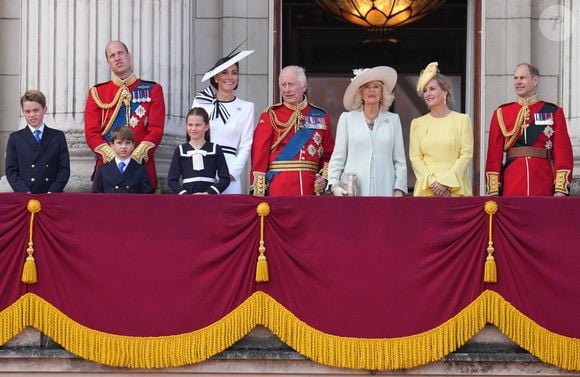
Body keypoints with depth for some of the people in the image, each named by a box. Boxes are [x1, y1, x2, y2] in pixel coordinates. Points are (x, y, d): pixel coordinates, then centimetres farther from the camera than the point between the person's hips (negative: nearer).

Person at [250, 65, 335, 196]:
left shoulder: (321, 117, 11)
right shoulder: (270, 116, 3)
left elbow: (328, 155, 16)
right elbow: (259, 155, -3)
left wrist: (325, 178, -2)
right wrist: (258, 192, -10)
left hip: (310, 190, 3)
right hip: (278, 189, -2)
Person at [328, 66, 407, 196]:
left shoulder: (393, 120, 13)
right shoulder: (347, 118, 11)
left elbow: (399, 160, 10)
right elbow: (337, 157, 8)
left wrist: (398, 191, 1)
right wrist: (334, 185, -5)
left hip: (384, 191, 1)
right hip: (353, 192, -1)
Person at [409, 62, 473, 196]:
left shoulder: (462, 120, 5)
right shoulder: (417, 123, 11)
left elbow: (466, 155, -1)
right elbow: (415, 157, 4)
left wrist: (446, 182, -11)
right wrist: (432, 182, -11)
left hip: (456, 189, -1)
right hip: (426, 189, 1)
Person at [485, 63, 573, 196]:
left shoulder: (553, 112, 5)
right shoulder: (501, 113, 8)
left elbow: (563, 151, 0)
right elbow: (494, 153, 4)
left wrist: (561, 189, -10)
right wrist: (493, 191, -4)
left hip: (544, 189, -1)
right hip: (512, 188, 1)